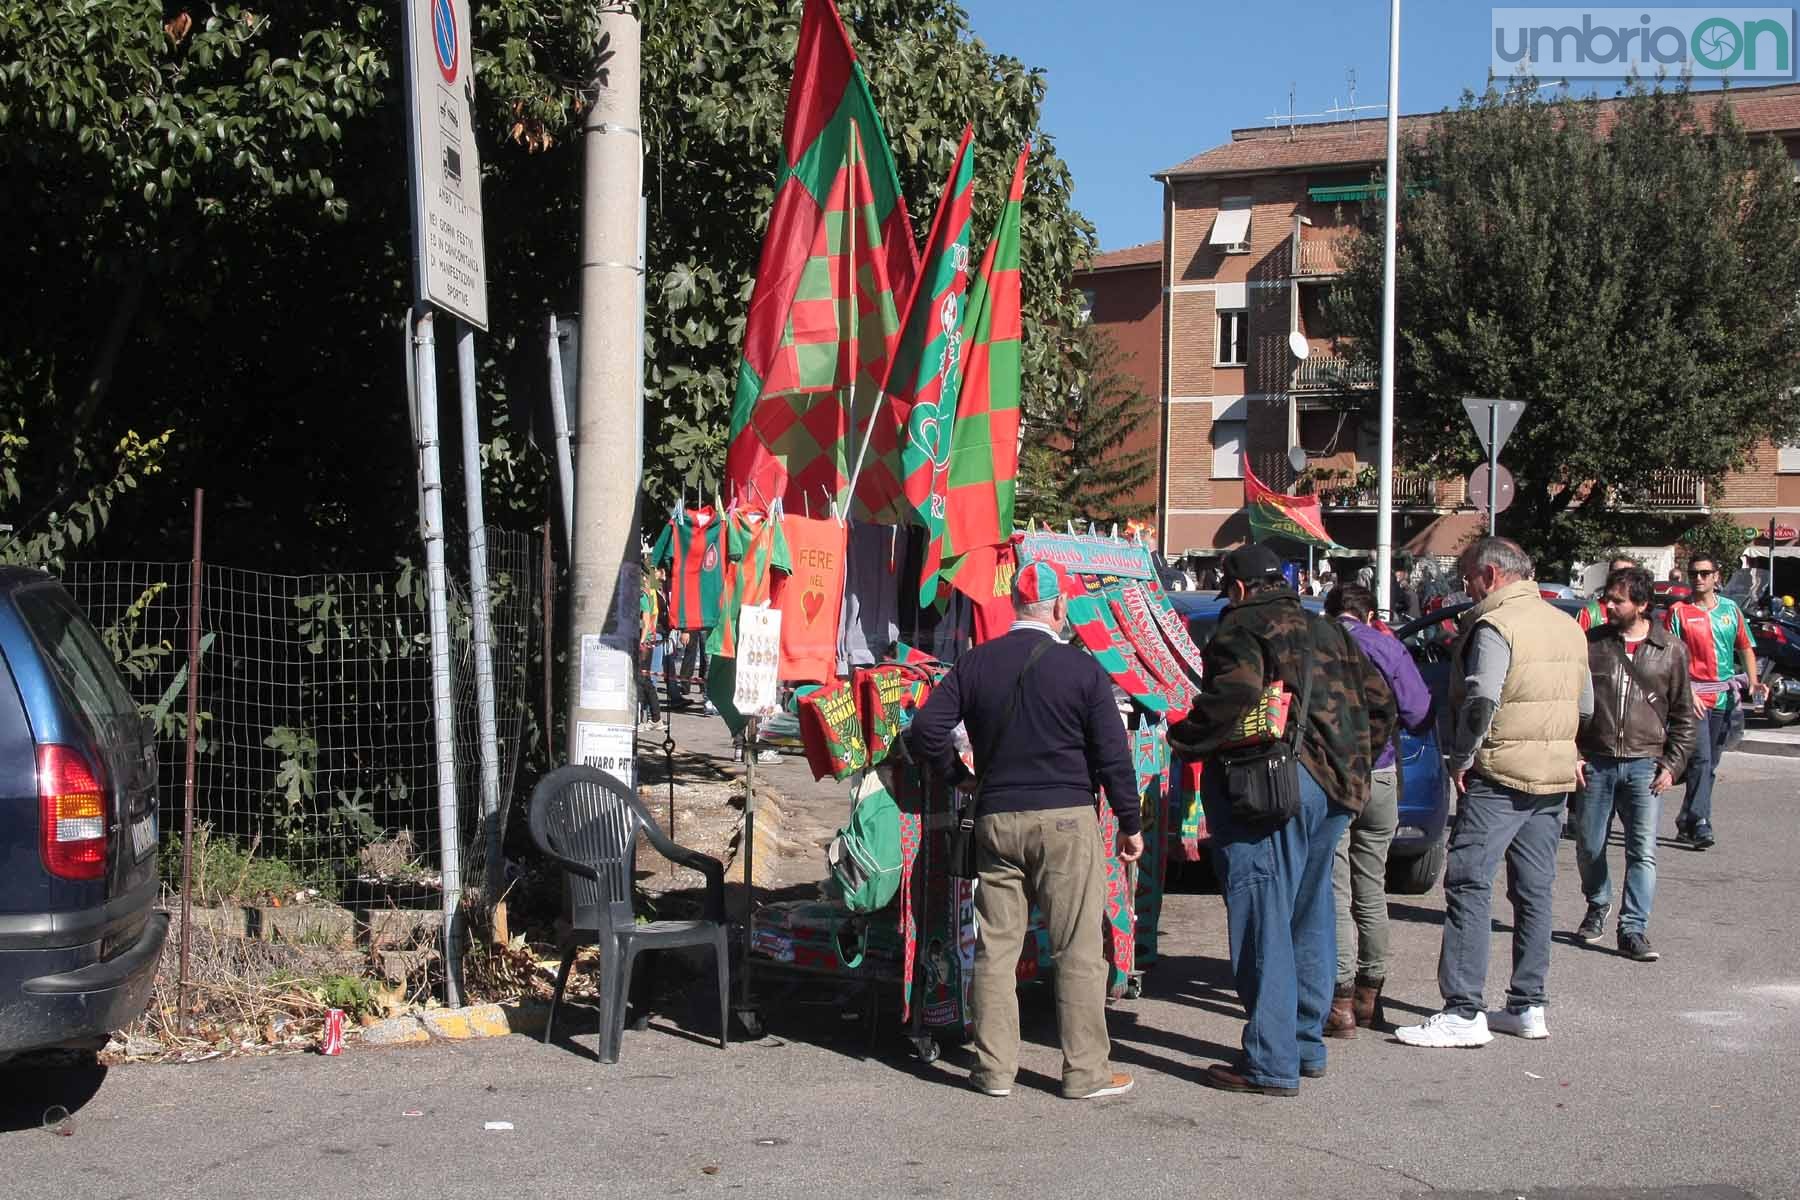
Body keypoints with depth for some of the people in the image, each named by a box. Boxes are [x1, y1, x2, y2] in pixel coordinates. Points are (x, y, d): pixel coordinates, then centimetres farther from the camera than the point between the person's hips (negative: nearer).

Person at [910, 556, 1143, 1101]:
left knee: (995, 946, 9)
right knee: (1079, 949, 3)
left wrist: (957, 775, 14)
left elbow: (927, 728, -1)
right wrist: (1130, 822, 4)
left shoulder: (975, 663, 3)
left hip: (996, 820, 4)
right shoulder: (1081, 668, -6)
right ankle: (1085, 1071, 7)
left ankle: (994, 1067, 13)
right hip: (1066, 819, -3)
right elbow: (1112, 753, -5)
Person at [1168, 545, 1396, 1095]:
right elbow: (1379, 701, 19)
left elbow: (1236, 695, -22)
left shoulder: (1242, 627, -4)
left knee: (1263, 922, -6)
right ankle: (1307, 1044, 26)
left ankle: (1271, 1064, -5)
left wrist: (1184, 738, -9)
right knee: (1309, 918, 17)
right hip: (1333, 790, 9)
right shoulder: (1326, 631, 20)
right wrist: (1350, 761, 24)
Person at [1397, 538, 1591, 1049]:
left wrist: (1461, 758, -13)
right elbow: (1585, 705, 18)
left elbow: (1481, 699, -23)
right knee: (1534, 890, 13)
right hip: (1554, 776, 8)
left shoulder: (1495, 625, -13)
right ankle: (1528, 1006, 19)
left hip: (1498, 775, -8)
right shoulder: (1568, 626, 14)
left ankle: (1464, 1014, -8)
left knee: (1469, 887, -6)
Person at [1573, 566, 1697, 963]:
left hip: (1644, 764, -1)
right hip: (1595, 762, 1)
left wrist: (1672, 764, -1)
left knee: (1643, 852, -6)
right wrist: (1572, 753, -2)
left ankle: (1633, 930, -1)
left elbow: (1683, 715, 7)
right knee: (1589, 847, 8)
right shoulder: (1591, 644, 2)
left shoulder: (1671, 650, 2)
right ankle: (1597, 908, 32)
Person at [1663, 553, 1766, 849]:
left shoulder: (1731, 609, 11)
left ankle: (1686, 823, 18)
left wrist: (1753, 681, -1)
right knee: (1701, 760, -16)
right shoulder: (1679, 611, -2)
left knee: (1710, 764, 9)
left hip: (1724, 697, 5)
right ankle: (1700, 823, -17)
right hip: (1693, 696, -5)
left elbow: (1745, 649, 16)